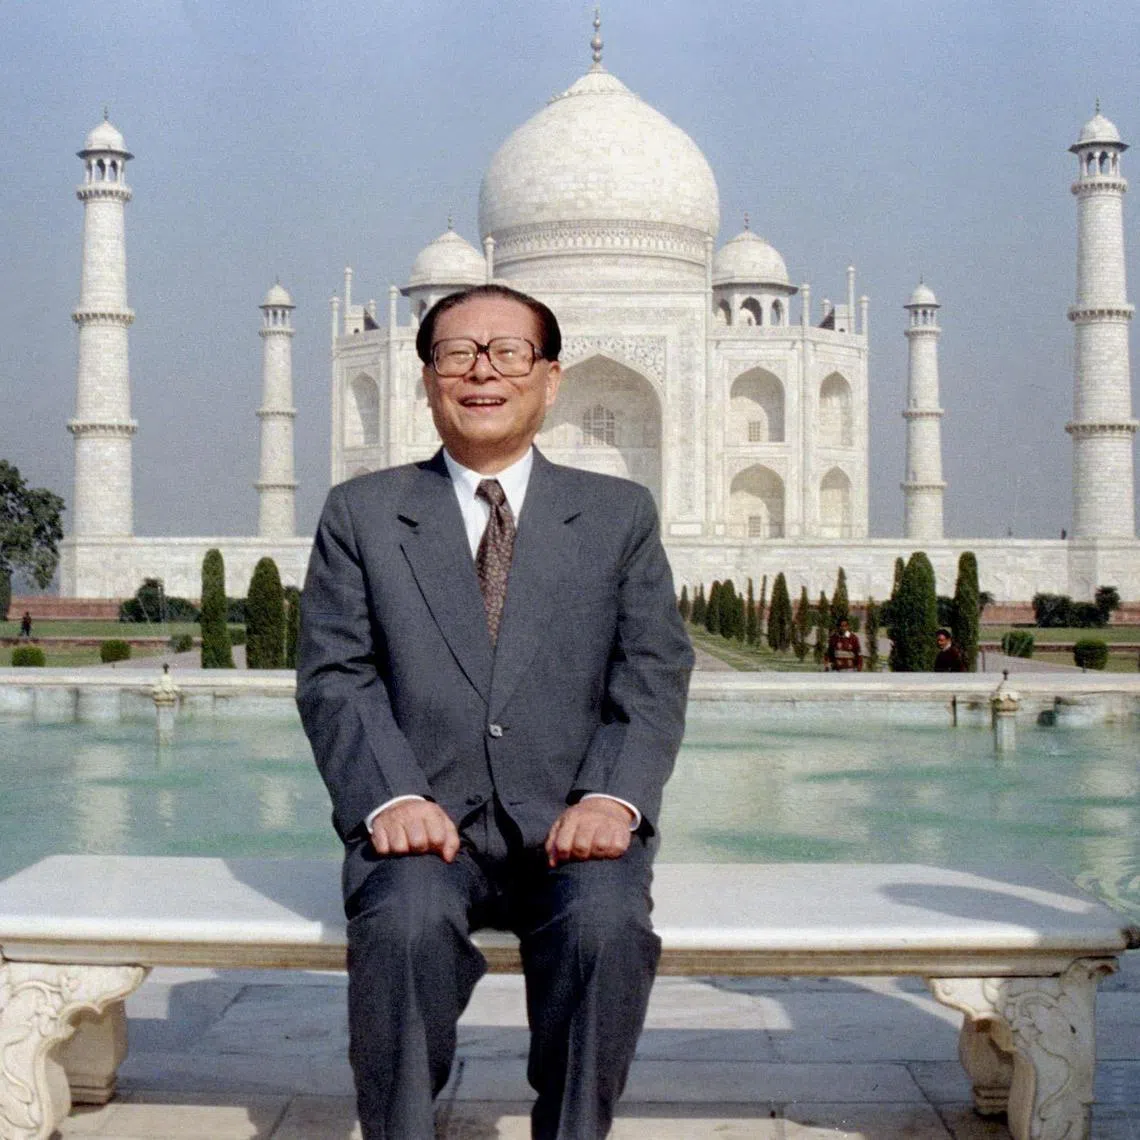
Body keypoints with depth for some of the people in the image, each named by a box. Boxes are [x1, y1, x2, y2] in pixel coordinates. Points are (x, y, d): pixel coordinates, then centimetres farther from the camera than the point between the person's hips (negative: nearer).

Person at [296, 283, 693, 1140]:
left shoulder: (621, 515, 14)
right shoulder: (362, 514, 13)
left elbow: (653, 678, 5)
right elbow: (335, 677, 3)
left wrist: (612, 796, -14)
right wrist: (391, 797, -16)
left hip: (570, 821, 1)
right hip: (427, 816, 0)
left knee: (605, 923, -31)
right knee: (403, 921, -32)